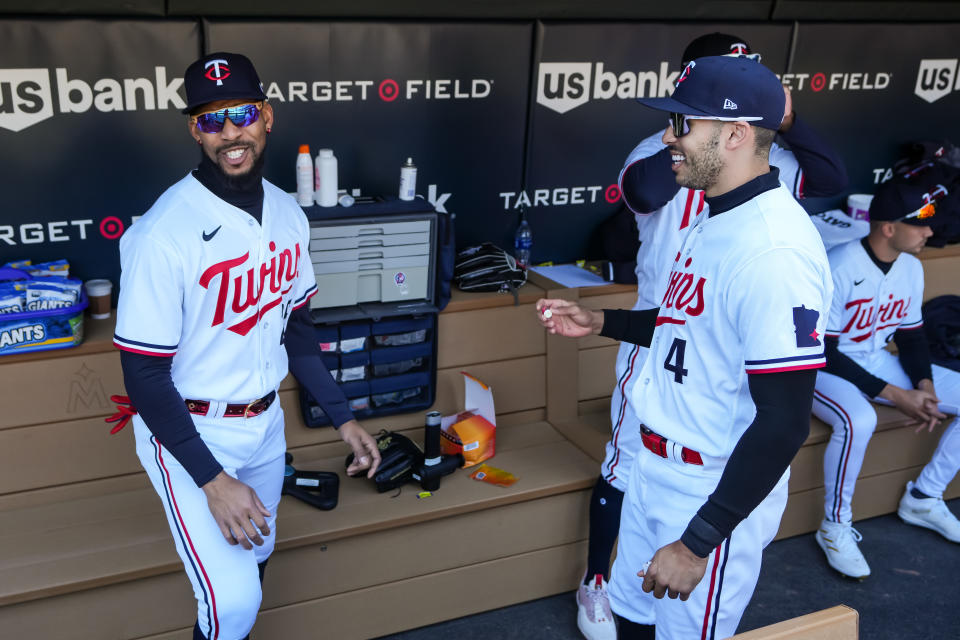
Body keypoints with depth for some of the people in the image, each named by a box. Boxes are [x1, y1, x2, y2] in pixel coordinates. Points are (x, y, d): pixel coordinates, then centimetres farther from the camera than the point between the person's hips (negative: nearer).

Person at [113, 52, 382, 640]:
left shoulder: (288, 213, -2)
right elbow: (145, 376, -20)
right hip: (190, 432, -6)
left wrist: (342, 417, 7)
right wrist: (213, 481, -23)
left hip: (265, 421, 7)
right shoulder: (165, 232, -23)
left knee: (254, 558, 21)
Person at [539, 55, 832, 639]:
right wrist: (601, 323, 13)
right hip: (657, 468, 9)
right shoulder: (715, 219, 6)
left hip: (719, 491, -9)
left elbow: (784, 424, -27)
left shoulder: (774, 250, -27)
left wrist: (698, 542, -23)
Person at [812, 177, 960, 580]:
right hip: (825, 366, -8)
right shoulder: (838, 270, -24)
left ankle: (923, 498, 12)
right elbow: (823, 352, -23)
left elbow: (911, 336, 10)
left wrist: (924, 385, -9)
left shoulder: (911, 268, 0)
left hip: (879, 361, 8)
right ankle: (835, 527, -16)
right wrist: (894, 395, -23)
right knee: (859, 421, -38)